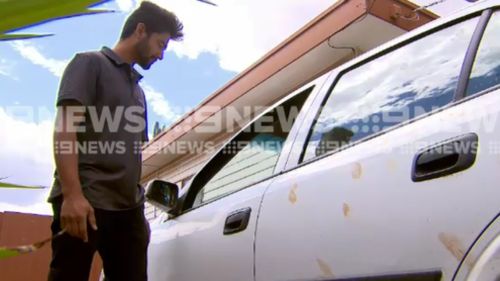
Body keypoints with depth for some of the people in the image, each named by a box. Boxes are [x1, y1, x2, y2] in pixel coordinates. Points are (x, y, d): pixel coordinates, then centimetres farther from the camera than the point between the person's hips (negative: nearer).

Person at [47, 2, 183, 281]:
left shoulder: (137, 89, 25)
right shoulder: (90, 63, 4)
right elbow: (65, 127, -9)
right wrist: (72, 194, -20)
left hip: (127, 207, 7)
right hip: (84, 201, -7)